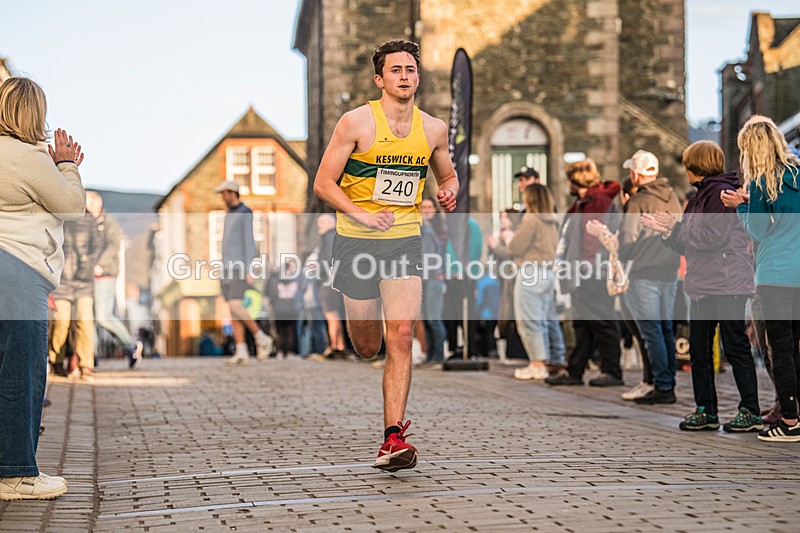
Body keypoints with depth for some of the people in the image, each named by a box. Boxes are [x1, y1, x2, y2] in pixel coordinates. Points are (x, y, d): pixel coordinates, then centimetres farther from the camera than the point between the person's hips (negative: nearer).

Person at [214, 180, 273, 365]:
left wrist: (249, 271, -21)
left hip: (240, 268, -9)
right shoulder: (230, 215, 20)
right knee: (233, 310, 0)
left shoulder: (246, 213, -9)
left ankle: (261, 338, -1)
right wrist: (223, 273, 20)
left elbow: (249, 242, -15)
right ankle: (241, 353, -2)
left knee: (235, 307, -18)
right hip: (229, 268, 9)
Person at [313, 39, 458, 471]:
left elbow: (447, 176, 22)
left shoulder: (433, 129, 4)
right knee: (367, 348, 8)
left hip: (405, 241, 2)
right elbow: (323, 183, -8)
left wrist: (449, 192, -3)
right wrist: (361, 214, -23)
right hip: (356, 241, -2)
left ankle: (393, 440, -12)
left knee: (400, 339, -14)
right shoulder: (356, 122, -7)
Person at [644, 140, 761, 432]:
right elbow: (690, 244, 20)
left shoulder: (721, 192, -11)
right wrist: (666, 230, 8)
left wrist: (676, 227, -8)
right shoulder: (701, 195, 18)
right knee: (699, 349, 10)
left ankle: (751, 412, 1)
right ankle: (705, 411, 18)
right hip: (703, 285, 10)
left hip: (727, 284, -10)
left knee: (736, 347, -5)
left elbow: (712, 238, -20)